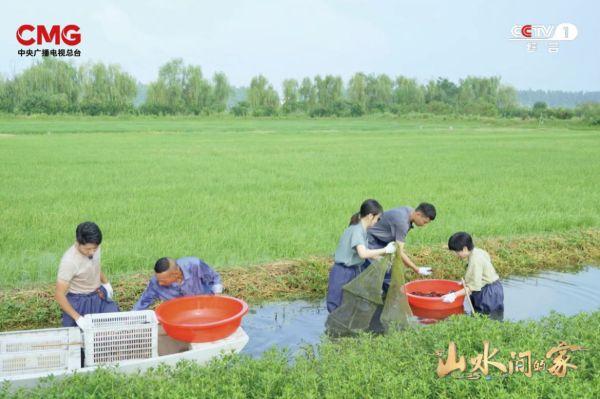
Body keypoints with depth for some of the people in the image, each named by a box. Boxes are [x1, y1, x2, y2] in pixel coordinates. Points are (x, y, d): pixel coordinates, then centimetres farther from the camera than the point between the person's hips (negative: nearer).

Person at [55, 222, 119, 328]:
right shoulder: (69, 261, -29)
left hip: (99, 295, 5)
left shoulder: (94, 248, -11)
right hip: (78, 302, -5)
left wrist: (106, 283, 25)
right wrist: (77, 318, -30)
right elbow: (59, 295, -26)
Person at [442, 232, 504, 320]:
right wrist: (465, 282, 12)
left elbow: (474, 286, -25)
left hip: (489, 292, -10)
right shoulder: (477, 252, 5)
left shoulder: (475, 260, -23)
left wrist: (454, 295, -26)